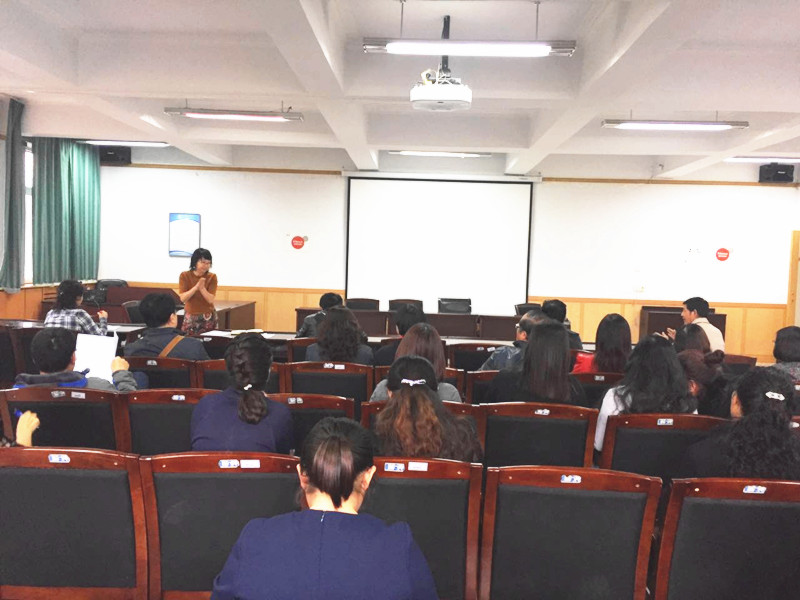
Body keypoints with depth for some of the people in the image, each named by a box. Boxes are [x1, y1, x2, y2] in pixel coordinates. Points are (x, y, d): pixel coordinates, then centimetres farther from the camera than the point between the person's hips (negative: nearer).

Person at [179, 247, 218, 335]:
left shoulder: (212, 277, -4)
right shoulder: (185, 275, -3)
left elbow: (210, 300, -10)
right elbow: (182, 298, -11)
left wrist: (202, 288, -25)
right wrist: (196, 287, -22)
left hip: (208, 318, 0)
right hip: (190, 318, 1)